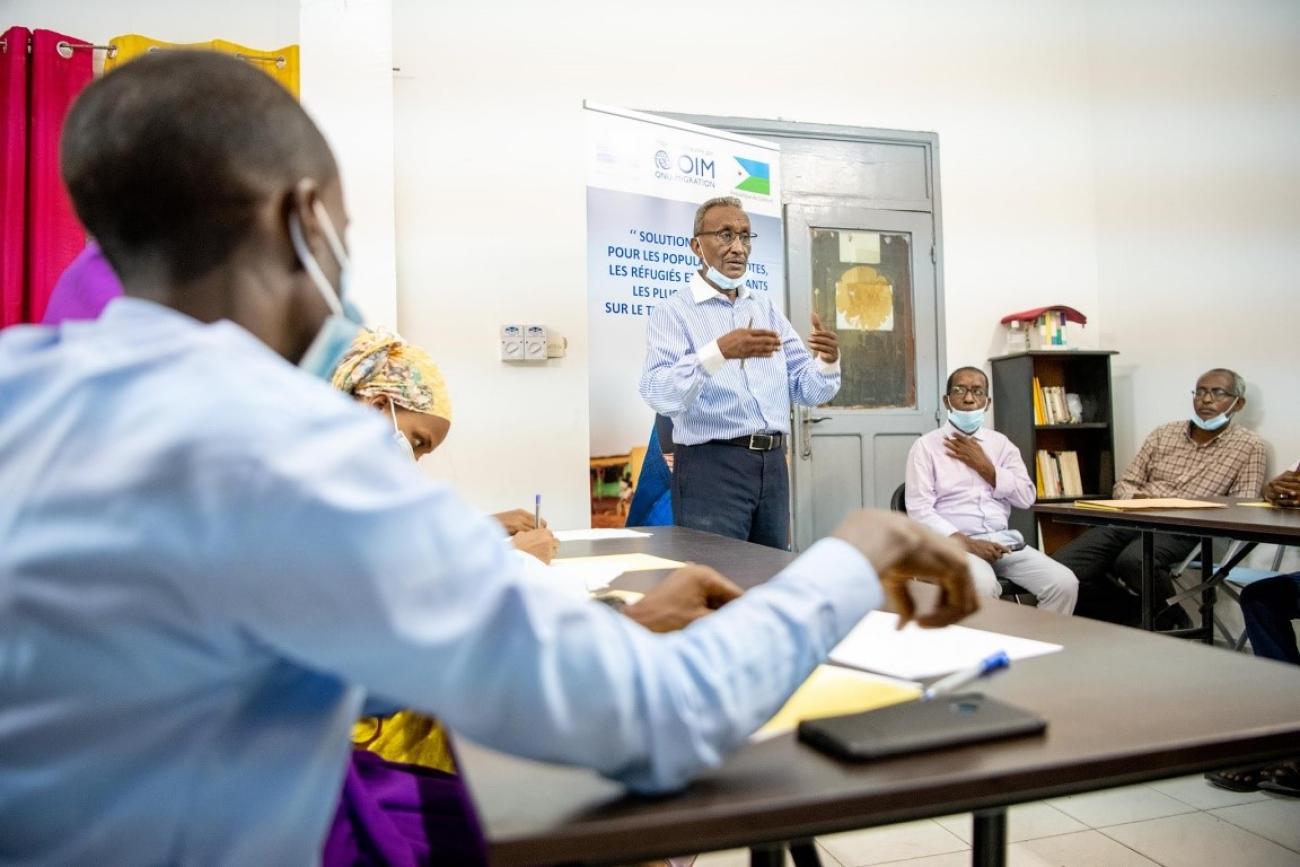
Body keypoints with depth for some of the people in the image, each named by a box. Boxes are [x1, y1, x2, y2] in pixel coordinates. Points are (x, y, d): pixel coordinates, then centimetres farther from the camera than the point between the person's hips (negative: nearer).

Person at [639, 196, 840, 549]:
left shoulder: (767, 308, 14)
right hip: (710, 466, -6)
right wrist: (719, 352, -35)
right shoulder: (673, 312, -3)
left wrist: (828, 361, -12)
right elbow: (659, 395, -20)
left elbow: (807, 391, 10)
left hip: (772, 464, 6)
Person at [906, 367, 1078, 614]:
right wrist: (967, 543, -20)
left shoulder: (1001, 443, 15)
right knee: (983, 586, -35)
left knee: (1064, 583, -17)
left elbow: (1026, 497, 5)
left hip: (1003, 541, 5)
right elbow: (920, 510, -9)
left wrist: (982, 464, -4)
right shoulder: (926, 446, 1)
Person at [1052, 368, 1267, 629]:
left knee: (1133, 560, -39)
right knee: (1061, 567, -19)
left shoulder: (1249, 445, 7)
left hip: (1182, 531, -4)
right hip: (1131, 520, 4)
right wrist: (1135, 498, -8)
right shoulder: (1163, 433, 17)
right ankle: (1137, 617, 1)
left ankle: (1166, 619, -5)